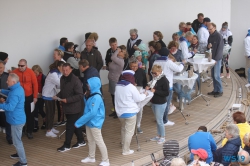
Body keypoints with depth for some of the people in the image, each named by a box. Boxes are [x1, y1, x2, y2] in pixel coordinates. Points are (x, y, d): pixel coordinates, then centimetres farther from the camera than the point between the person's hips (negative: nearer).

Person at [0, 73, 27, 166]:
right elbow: (10, 93, 24)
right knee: (17, 139, 27)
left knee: (17, 141, 0)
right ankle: (20, 153, 45)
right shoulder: (18, 88, 5)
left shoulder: (15, 93, -29)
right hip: (18, 118, 11)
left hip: (16, 120, -11)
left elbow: (10, 107, -34)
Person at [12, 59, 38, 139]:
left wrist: (35, 97, -4)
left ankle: (29, 131, 22)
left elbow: (35, 84, -5)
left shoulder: (30, 72, -10)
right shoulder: (14, 72, -9)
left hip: (29, 97, 0)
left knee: (30, 115, 9)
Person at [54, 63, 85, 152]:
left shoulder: (75, 80, -21)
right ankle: (81, 141, 32)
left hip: (74, 107, -8)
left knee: (70, 126, -1)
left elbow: (80, 95, -22)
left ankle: (67, 145, 10)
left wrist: (67, 100, -27)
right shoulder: (62, 79, 4)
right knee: (74, 125, 18)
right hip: (67, 107, 8)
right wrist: (57, 96, -1)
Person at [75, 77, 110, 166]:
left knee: (99, 142, 1)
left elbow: (92, 113, -30)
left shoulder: (96, 97, -25)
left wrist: (78, 122, -25)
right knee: (90, 140, 20)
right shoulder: (90, 95, 2)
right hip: (89, 122, 9)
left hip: (95, 123, -9)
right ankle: (91, 157, 37)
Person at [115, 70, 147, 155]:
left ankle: (123, 143, 43)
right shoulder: (131, 87, -17)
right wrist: (144, 94, 8)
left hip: (120, 112, 7)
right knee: (129, 131, 2)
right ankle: (126, 150, 5)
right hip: (130, 112, -7)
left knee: (123, 129, 26)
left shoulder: (117, 86, 3)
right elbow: (138, 99, -11)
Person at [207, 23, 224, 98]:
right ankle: (215, 90, 19)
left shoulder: (219, 36, -13)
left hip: (217, 59, -7)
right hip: (211, 58, 7)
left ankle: (220, 91, 5)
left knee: (216, 75, -6)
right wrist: (208, 46, -6)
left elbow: (220, 49, -15)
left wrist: (216, 59, -18)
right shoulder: (210, 36, 10)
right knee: (213, 75, 10)